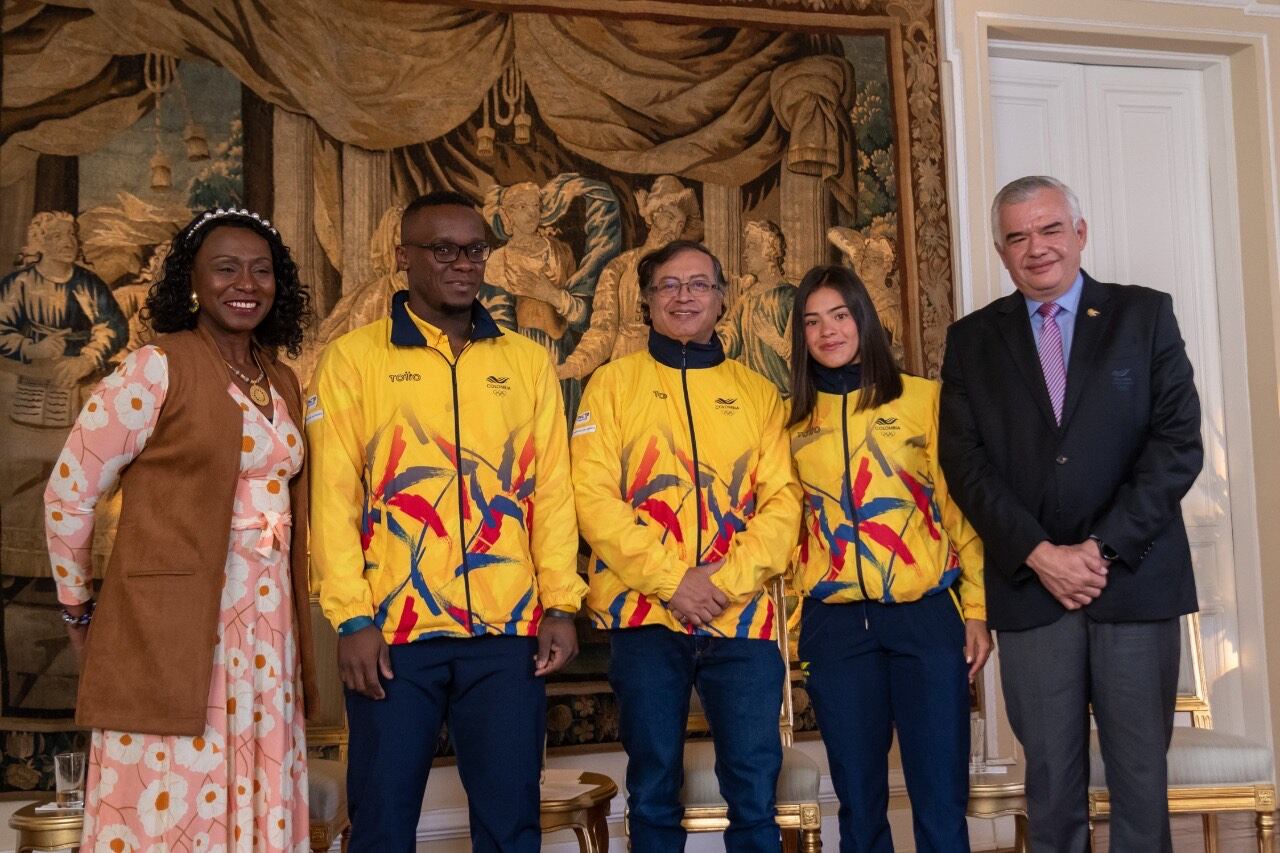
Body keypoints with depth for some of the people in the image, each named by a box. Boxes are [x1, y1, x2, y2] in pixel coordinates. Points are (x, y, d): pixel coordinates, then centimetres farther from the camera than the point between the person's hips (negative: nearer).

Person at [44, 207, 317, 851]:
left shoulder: (283, 381, 12)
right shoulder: (156, 369, -7)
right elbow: (67, 495, -4)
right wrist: (79, 611, 3)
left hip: (267, 635, 6)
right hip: (171, 635, -6)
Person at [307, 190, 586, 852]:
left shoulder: (527, 361, 11)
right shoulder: (353, 358, 3)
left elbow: (552, 489, 8)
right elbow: (334, 497, -2)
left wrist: (560, 604, 0)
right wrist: (353, 619, -9)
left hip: (509, 629, 2)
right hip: (394, 630, -2)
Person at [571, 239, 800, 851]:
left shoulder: (757, 392, 12)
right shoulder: (613, 383, 6)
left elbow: (783, 500, 4)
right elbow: (593, 496, -4)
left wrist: (726, 579, -12)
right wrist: (671, 579, -13)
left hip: (742, 617, 1)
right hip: (645, 616, -1)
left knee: (754, 793, 2)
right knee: (653, 794, 7)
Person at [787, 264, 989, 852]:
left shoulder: (924, 399, 3)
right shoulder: (794, 419, 10)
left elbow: (961, 506, 3)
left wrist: (977, 608, -1)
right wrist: (790, 621, 7)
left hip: (926, 613, -2)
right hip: (835, 625, 2)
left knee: (941, 803, -1)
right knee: (859, 803, 9)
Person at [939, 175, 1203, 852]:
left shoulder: (1144, 315, 6)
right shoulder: (972, 340, 9)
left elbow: (1178, 442, -2)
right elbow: (965, 461, 1)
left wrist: (1103, 548, -11)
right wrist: (1040, 555, -10)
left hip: (1135, 582, -1)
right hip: (1029, 587, 1)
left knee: (1141, 775, 4)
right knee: (1051, 778, 5)